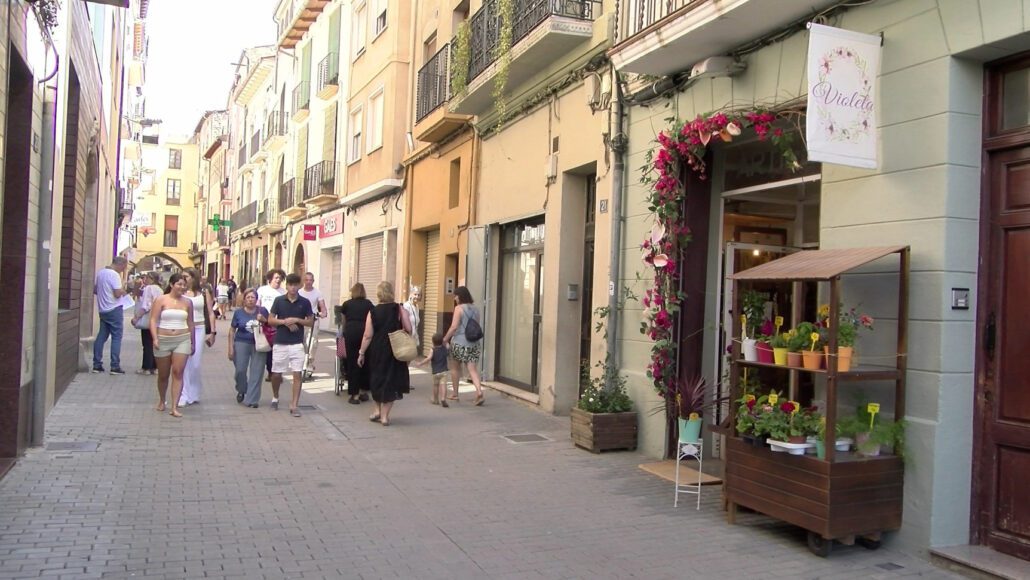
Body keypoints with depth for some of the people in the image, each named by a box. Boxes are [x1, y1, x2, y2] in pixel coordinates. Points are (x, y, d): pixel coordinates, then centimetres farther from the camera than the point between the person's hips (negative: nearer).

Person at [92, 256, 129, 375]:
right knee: (116, 337, -2)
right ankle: (115, 366, -3)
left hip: (103, 310, 8)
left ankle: (97, 365, 11)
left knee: (101, 337, 10)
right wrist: (123, 291, -1)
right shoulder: (114, 275, -16)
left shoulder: (100, 272, 10)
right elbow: (117, 294, -21)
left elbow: (95, 290, 18)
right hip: (114, 309, -8)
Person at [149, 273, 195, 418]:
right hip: (163, 340, -1)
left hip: (182, 340, 1)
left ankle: (174, 407, -10)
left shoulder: (187, 302, 7)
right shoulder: (161, 300, -1)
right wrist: (155, 338, -17)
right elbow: (153, 320, -6)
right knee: (163, 374, 11)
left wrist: (193, 342, 15)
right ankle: (162, 401, 34)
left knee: (178, 373, -9)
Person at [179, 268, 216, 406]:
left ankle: (194, 394, 18)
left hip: (199, 330, 0)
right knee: (183, 364, -1)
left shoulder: (204, 294, 4)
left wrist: (212, 332, 1)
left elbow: (210, 313, 5)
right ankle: (184, 396, 4)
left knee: (196, 364, 3)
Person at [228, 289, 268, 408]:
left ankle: (251, 400, 8)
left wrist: (263, 320, -12)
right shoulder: (238, 312, 1)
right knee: (240, 370, -1)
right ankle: (241, 390, 30)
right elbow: (232, 330, 6)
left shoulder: (262, 311, 2)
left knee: (256, 373, -1)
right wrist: (231, 348, 1)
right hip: (242, 343, 0)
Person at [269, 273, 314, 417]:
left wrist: (296, 320, -12)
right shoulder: (279, 300, 1)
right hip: (280, 343, 1)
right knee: (276, 374, 9)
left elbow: (311, 321, 4)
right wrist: (285, 322, -14)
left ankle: (294, 405, -1)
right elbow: (270, 320, 3)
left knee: (297, 374, -6)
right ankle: (275, 398, 34)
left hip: (297, 344, -1)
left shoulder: (304, 302, 1)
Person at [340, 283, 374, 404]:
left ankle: (354, 395, 2)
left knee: (352, 363, 3)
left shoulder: (347, 304, 16)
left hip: (350, 333, 0)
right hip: (365, 332, 0)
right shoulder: (368, 304, 14)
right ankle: (363, 391, 21)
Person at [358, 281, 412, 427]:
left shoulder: (373, 312, -3)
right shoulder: (399, 309, -5)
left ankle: (378, 410, 26)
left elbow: (367, 336, -4)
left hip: (376, 350, 1)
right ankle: (384, 415, 8)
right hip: (394, 351, -1)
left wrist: (361, 353, 4)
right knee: (390, 381, 7)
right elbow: (409, 330, -10)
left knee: (377, 378, 20)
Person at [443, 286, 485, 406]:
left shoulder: (459, 308, -8)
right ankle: (479, 390, -21)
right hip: (474, 343, 4)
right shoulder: (475, 308, 10)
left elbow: (454, 327, -13)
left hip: (459, 343, -4)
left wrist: (445, 339, -5)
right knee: (473, 369, 0)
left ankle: (455, 394, 23)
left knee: (455, 367, 14)